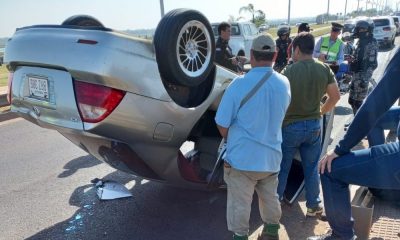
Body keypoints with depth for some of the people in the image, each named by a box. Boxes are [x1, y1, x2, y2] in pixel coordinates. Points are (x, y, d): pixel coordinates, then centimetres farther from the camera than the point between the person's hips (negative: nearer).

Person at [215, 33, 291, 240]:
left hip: (242, 158, -5)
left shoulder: (240, 84, -19)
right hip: (271, 156, 5)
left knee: (240, 204, 12)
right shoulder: (284, 84, -3)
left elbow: (222, 124, -12)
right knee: (270, 199, 24)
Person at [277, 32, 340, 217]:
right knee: (312, 169, 16)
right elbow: (335, 96, 3)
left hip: (290, 126, -3)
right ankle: (313, 205, 28)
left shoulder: (289, 71, -17)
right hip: (314, 125, 4)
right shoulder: (324, 69, -3)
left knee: (282, 168, 12)